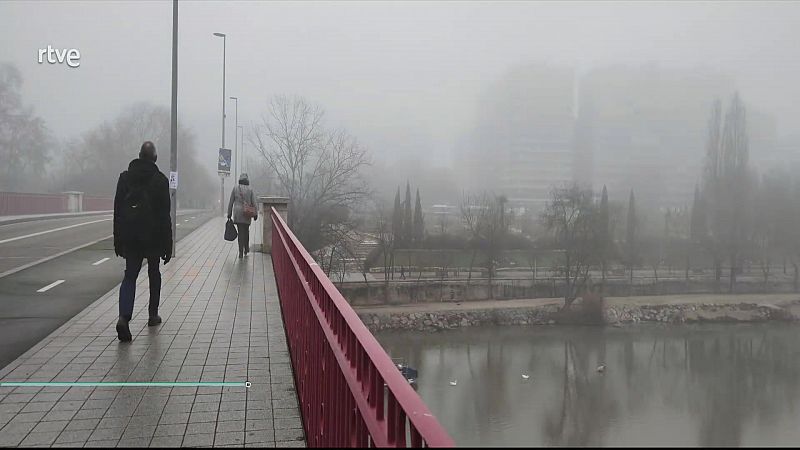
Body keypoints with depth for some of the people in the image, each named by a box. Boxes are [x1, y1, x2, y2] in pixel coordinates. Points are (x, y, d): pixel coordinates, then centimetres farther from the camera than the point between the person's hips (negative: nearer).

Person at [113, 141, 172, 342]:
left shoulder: (125, 177, 4)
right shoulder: (160, 180, -6)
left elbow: (117, 210, 5)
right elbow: (164, 215, -7)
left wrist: (118, 240, 10)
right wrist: (167, 245, -4)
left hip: (129, 237, 2)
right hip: (153, 237, -2)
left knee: (130, 275, 2)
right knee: (154, 273, 16)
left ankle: (124, 316, -19)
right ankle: (153, 315, 23)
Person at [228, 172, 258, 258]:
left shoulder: (235, 188, 0)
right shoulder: (250, 190, 0)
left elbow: (231, 202, 2)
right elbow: (253, 203, 0)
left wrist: (229, 213, 8)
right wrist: (255, 214, 7)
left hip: (237, 213, 0)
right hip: (247, 214, 0)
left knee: (241, 232, 1)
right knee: (246, 230, 19)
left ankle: (241, 252, -6)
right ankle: (246, 249, 28)